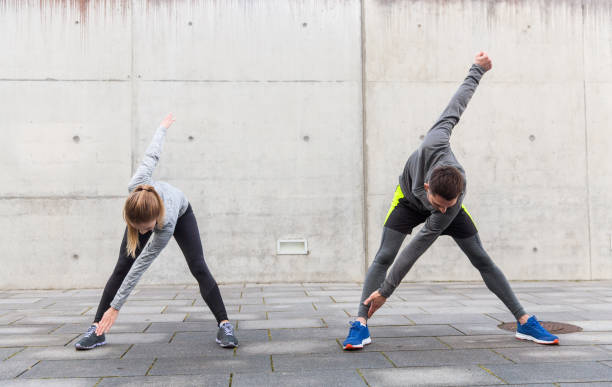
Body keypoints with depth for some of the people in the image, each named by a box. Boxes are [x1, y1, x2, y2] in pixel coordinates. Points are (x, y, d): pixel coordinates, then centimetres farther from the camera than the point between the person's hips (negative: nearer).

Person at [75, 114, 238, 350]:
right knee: (121, 267, -8)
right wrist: (163, 127, -5)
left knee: (198, 267, -18)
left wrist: (115, 308, -33)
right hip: (145, 213, 3)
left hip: (181, 213, -3)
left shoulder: (166, 225, -47)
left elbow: (140, 267, -38)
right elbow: (151, 156, -25)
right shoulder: (136, 186, -44)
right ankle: (97, 328, -4)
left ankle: (224, 326, -13)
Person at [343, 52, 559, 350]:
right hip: (409, 197, 1)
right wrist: (476, 71, -9)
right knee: (384, 256, -15)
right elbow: (456, 106, -26)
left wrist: (386, 291, -34)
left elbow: (418, 247, -35)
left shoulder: (453, 204, -40)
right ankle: (360, 323, -15)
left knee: (481, 259, -3)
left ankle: (524, 323, 8)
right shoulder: (435, 144, -43)